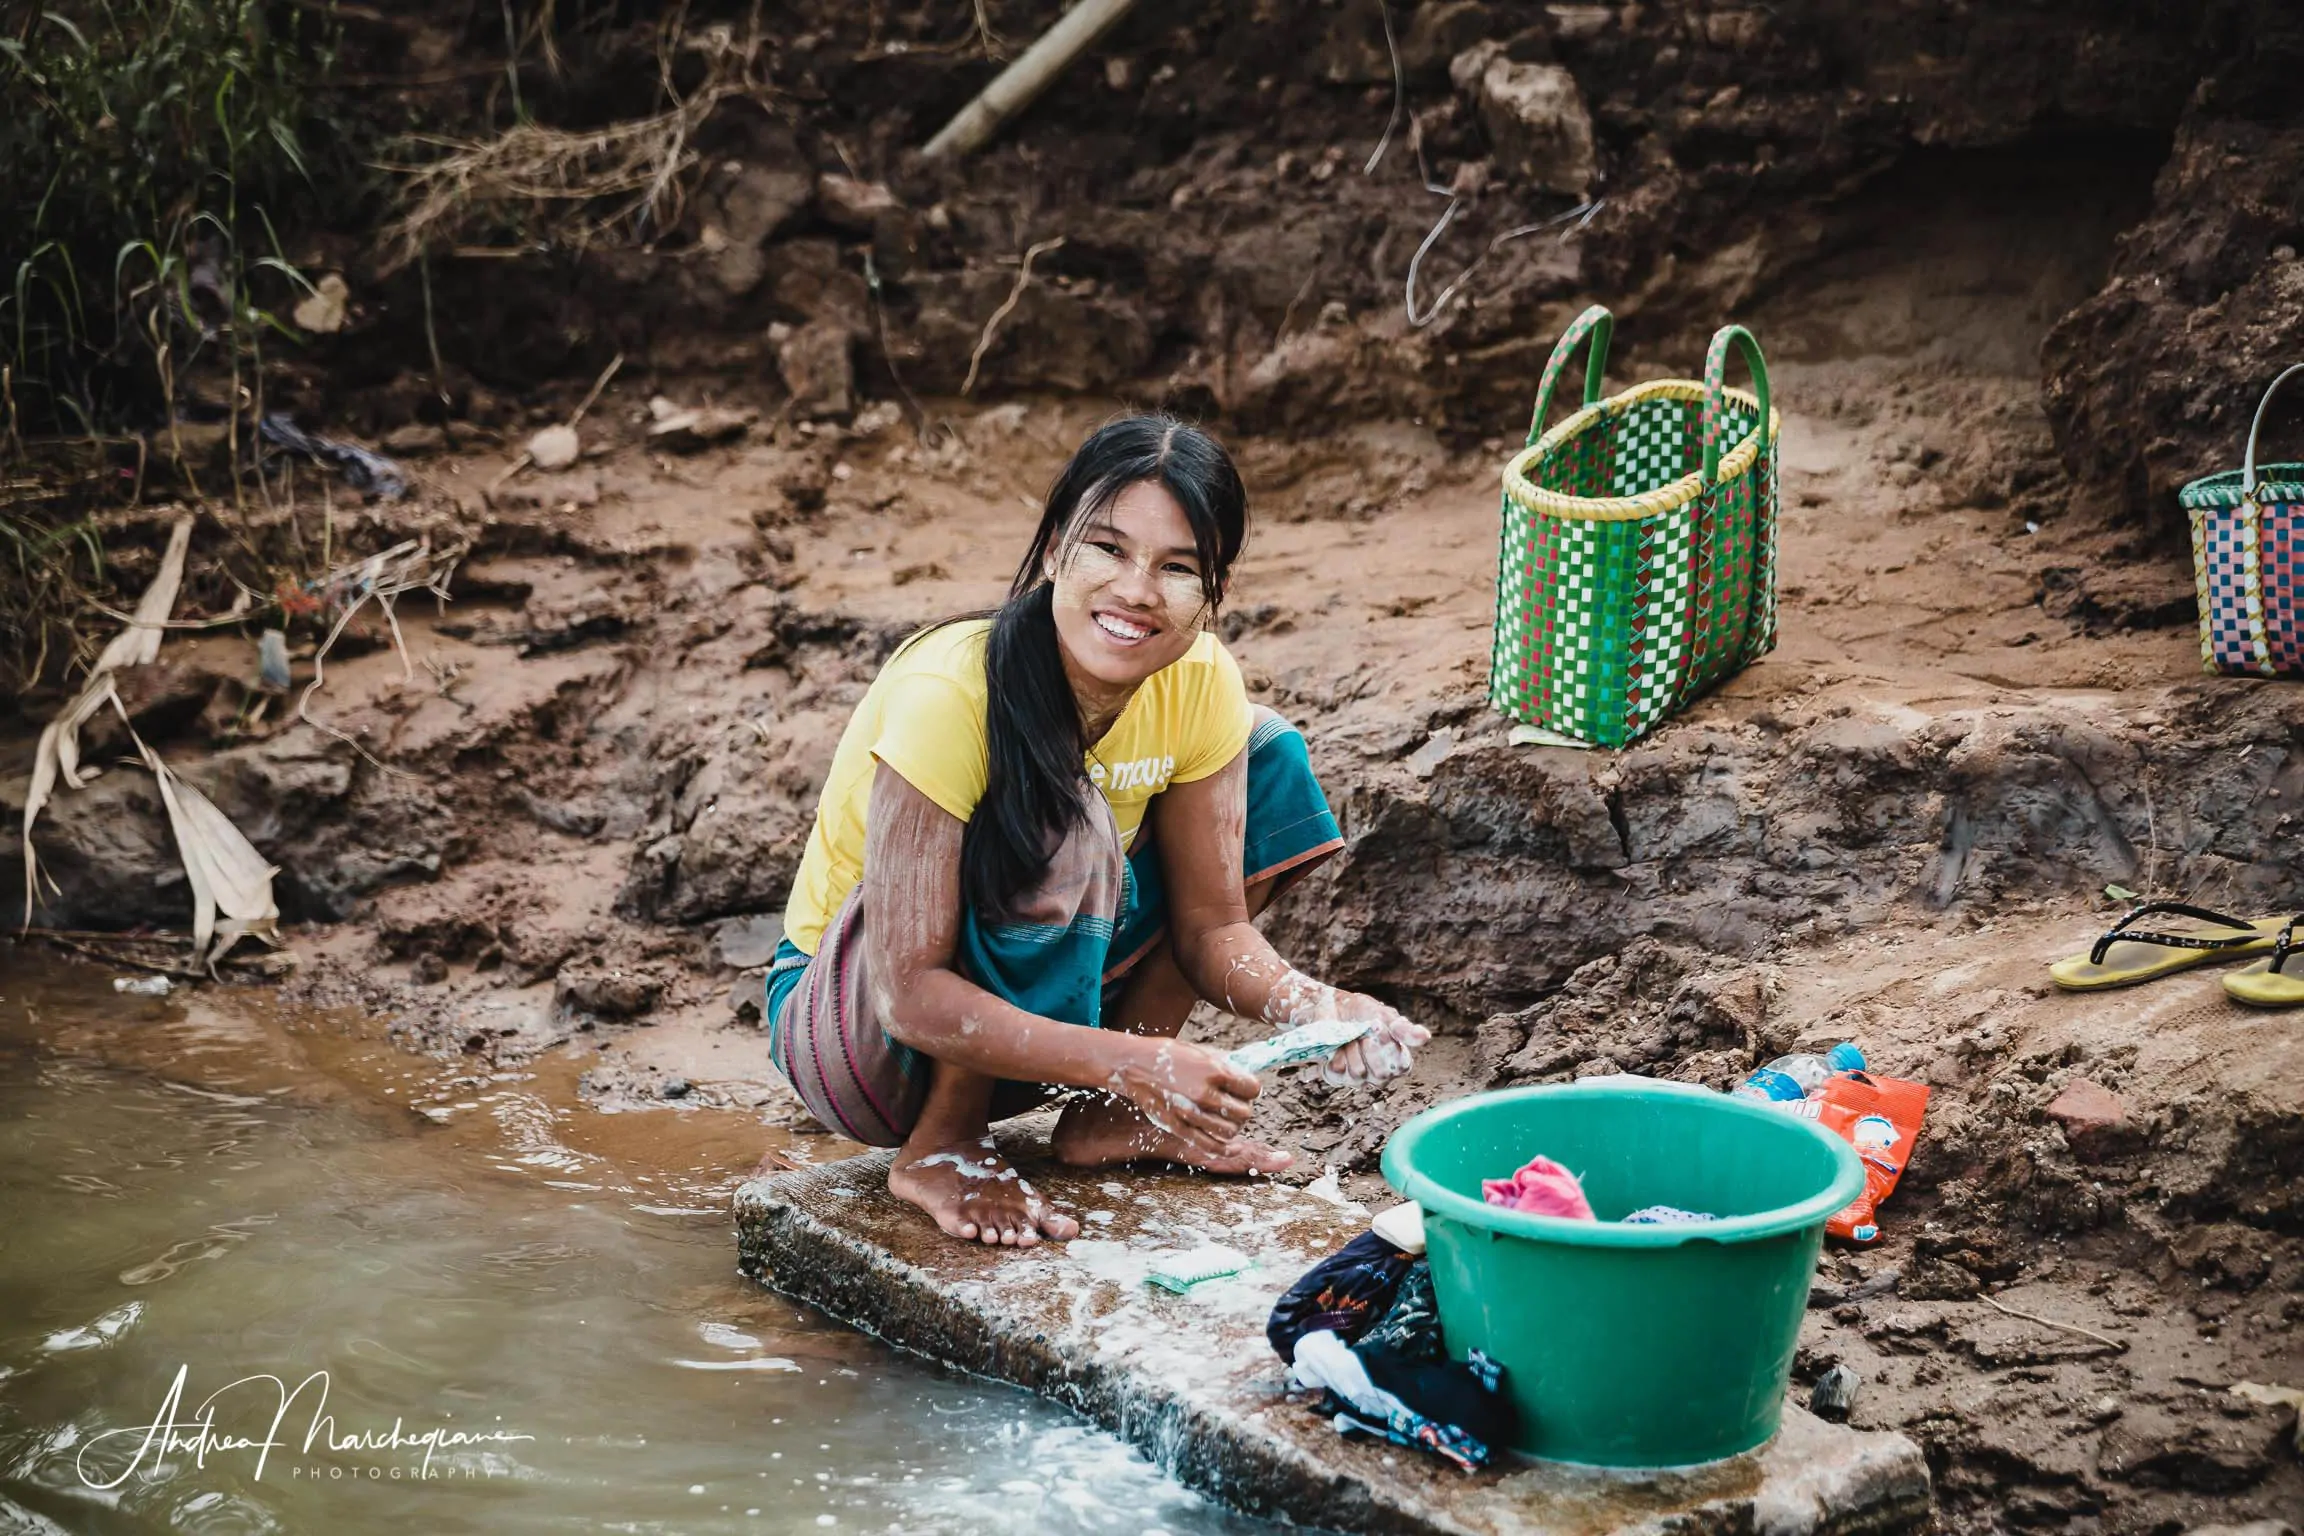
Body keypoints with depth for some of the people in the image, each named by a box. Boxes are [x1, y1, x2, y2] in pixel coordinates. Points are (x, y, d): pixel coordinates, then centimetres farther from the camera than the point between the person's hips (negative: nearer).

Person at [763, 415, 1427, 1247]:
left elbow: (1212, 926, -8)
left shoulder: (1200, 684, -13)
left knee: (1270, 756, -3)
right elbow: (911, 995, -32)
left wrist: (1310, 1006, -30)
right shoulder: (946, 694, -31)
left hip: (1039, 991, 7)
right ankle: (939, 1147, -13)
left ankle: (1105, 1118, 1)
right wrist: (1132, 1060, -41)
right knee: (1064, 828, -33)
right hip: (849, 1026, -6)